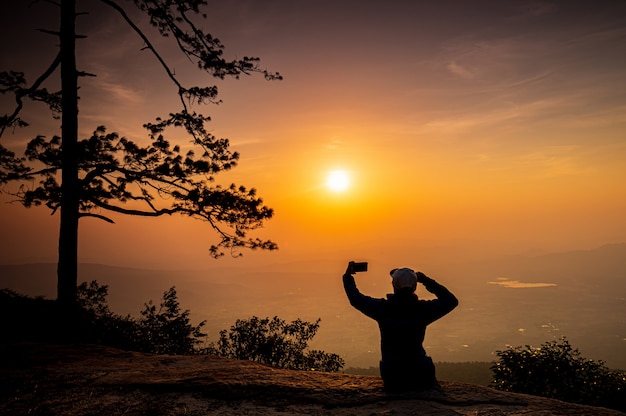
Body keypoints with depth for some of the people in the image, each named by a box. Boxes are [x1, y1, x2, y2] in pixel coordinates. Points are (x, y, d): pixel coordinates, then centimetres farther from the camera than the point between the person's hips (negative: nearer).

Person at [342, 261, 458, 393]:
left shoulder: (382, 308, -9)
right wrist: (428, 281, 10)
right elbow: (451, 301, 9)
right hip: (420, 372, 0)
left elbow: (356, 299, 6)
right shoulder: (423, 309, -8)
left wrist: (348, 276, 21)